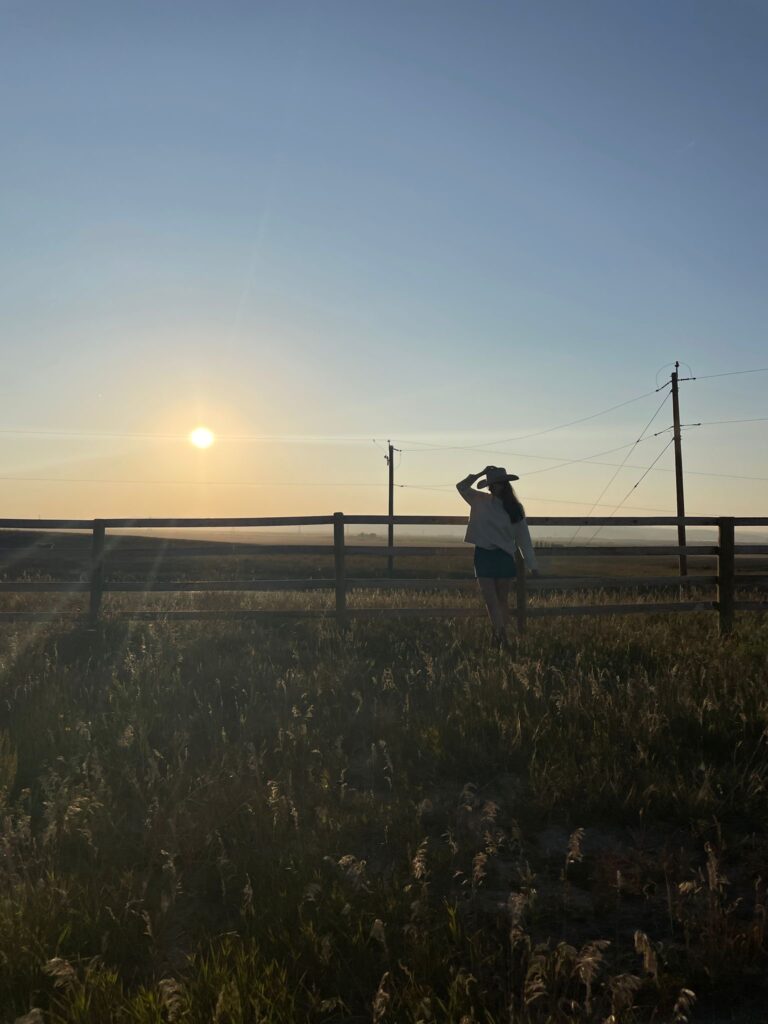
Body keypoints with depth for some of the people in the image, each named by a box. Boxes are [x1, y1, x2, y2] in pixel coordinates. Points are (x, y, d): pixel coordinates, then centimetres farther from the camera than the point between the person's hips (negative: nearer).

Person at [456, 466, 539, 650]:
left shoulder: (513, 508, -1)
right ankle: (501, 636, -3)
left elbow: (523, 538, 2)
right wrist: (480, 474, -3)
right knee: (490, 600, -5)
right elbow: (461, 486, 6)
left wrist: (532, 565, 0)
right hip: (483, 555, 1)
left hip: (504, 556, -1)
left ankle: (501, 636, 13)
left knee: (502, 600, 6)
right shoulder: (481, 501, 3)